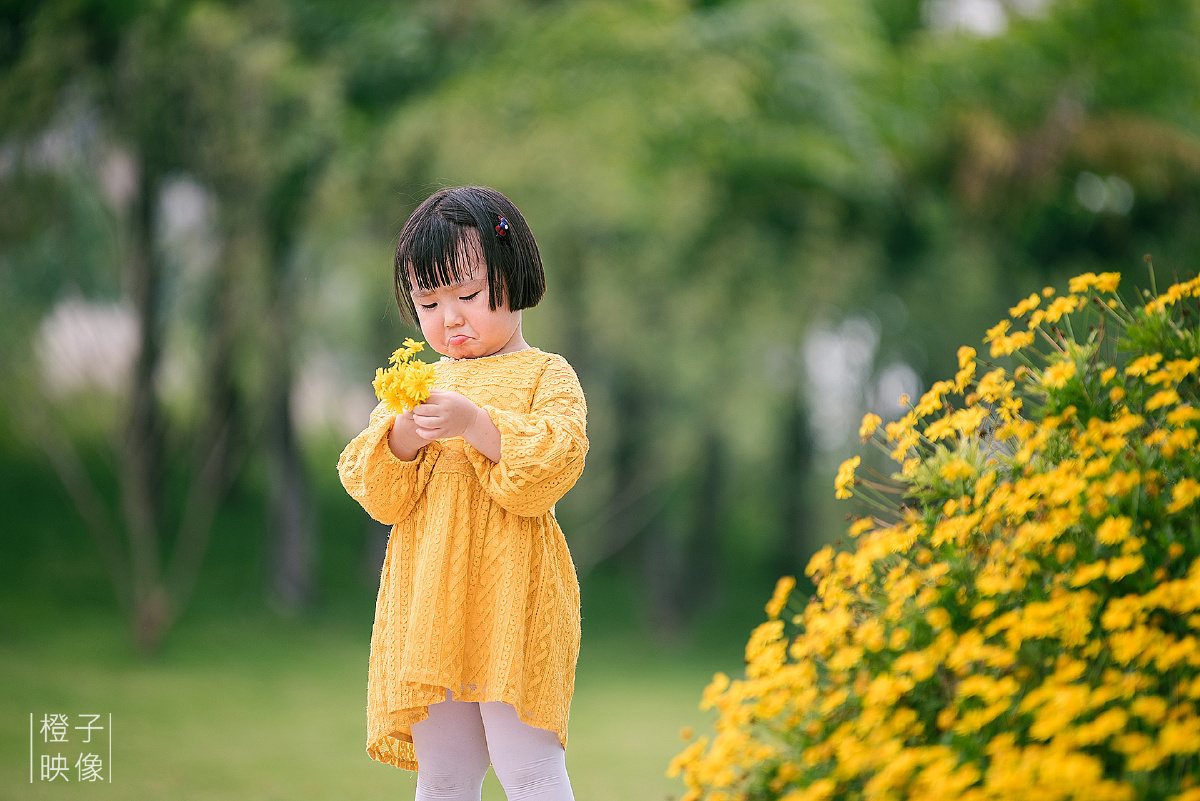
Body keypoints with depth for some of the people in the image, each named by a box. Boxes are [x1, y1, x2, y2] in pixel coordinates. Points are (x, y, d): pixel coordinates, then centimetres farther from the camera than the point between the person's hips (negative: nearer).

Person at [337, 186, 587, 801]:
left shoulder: (546, 375, 1)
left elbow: (555, 465, -14)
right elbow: (379, 495, 7)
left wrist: (474, 423, -23)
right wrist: (404, 437, -13)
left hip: (511, 597, -5)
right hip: (429, 603, 5)